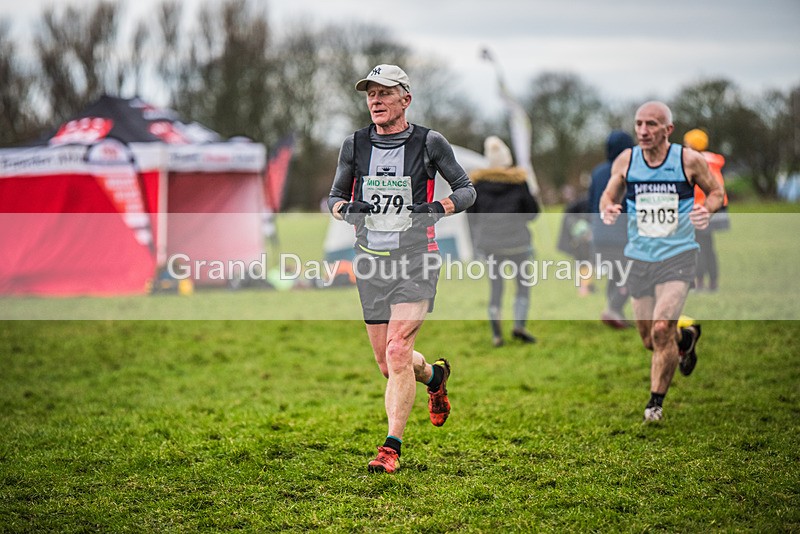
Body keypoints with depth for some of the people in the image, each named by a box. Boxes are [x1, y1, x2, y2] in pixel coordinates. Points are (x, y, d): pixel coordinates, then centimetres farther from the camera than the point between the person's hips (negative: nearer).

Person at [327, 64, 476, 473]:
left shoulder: (430, 143, -2)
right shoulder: (354, 145, 6)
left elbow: (466, 189, 6)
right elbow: (334, 197, 15)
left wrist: (442, 207, -14)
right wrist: (345, 208, -8)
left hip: (415, 259, -4)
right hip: (371, 261, 4)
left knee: (397, 352, -18)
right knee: (387, 364, 7)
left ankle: (392, 447, -12)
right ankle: (435, 376, 41)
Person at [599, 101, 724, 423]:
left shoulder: (689, 160, -6)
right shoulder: (625, 161, -1)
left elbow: (716, 192, 8)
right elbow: (609, 196, 9)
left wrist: (707, 211, -14)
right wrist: (607, 210, -14)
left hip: (678, 255, -3)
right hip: (639, 259, 3)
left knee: (662, 329, -19)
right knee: (651, 341, 9)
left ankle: (656, 402, -1)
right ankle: (686, 338, 45)